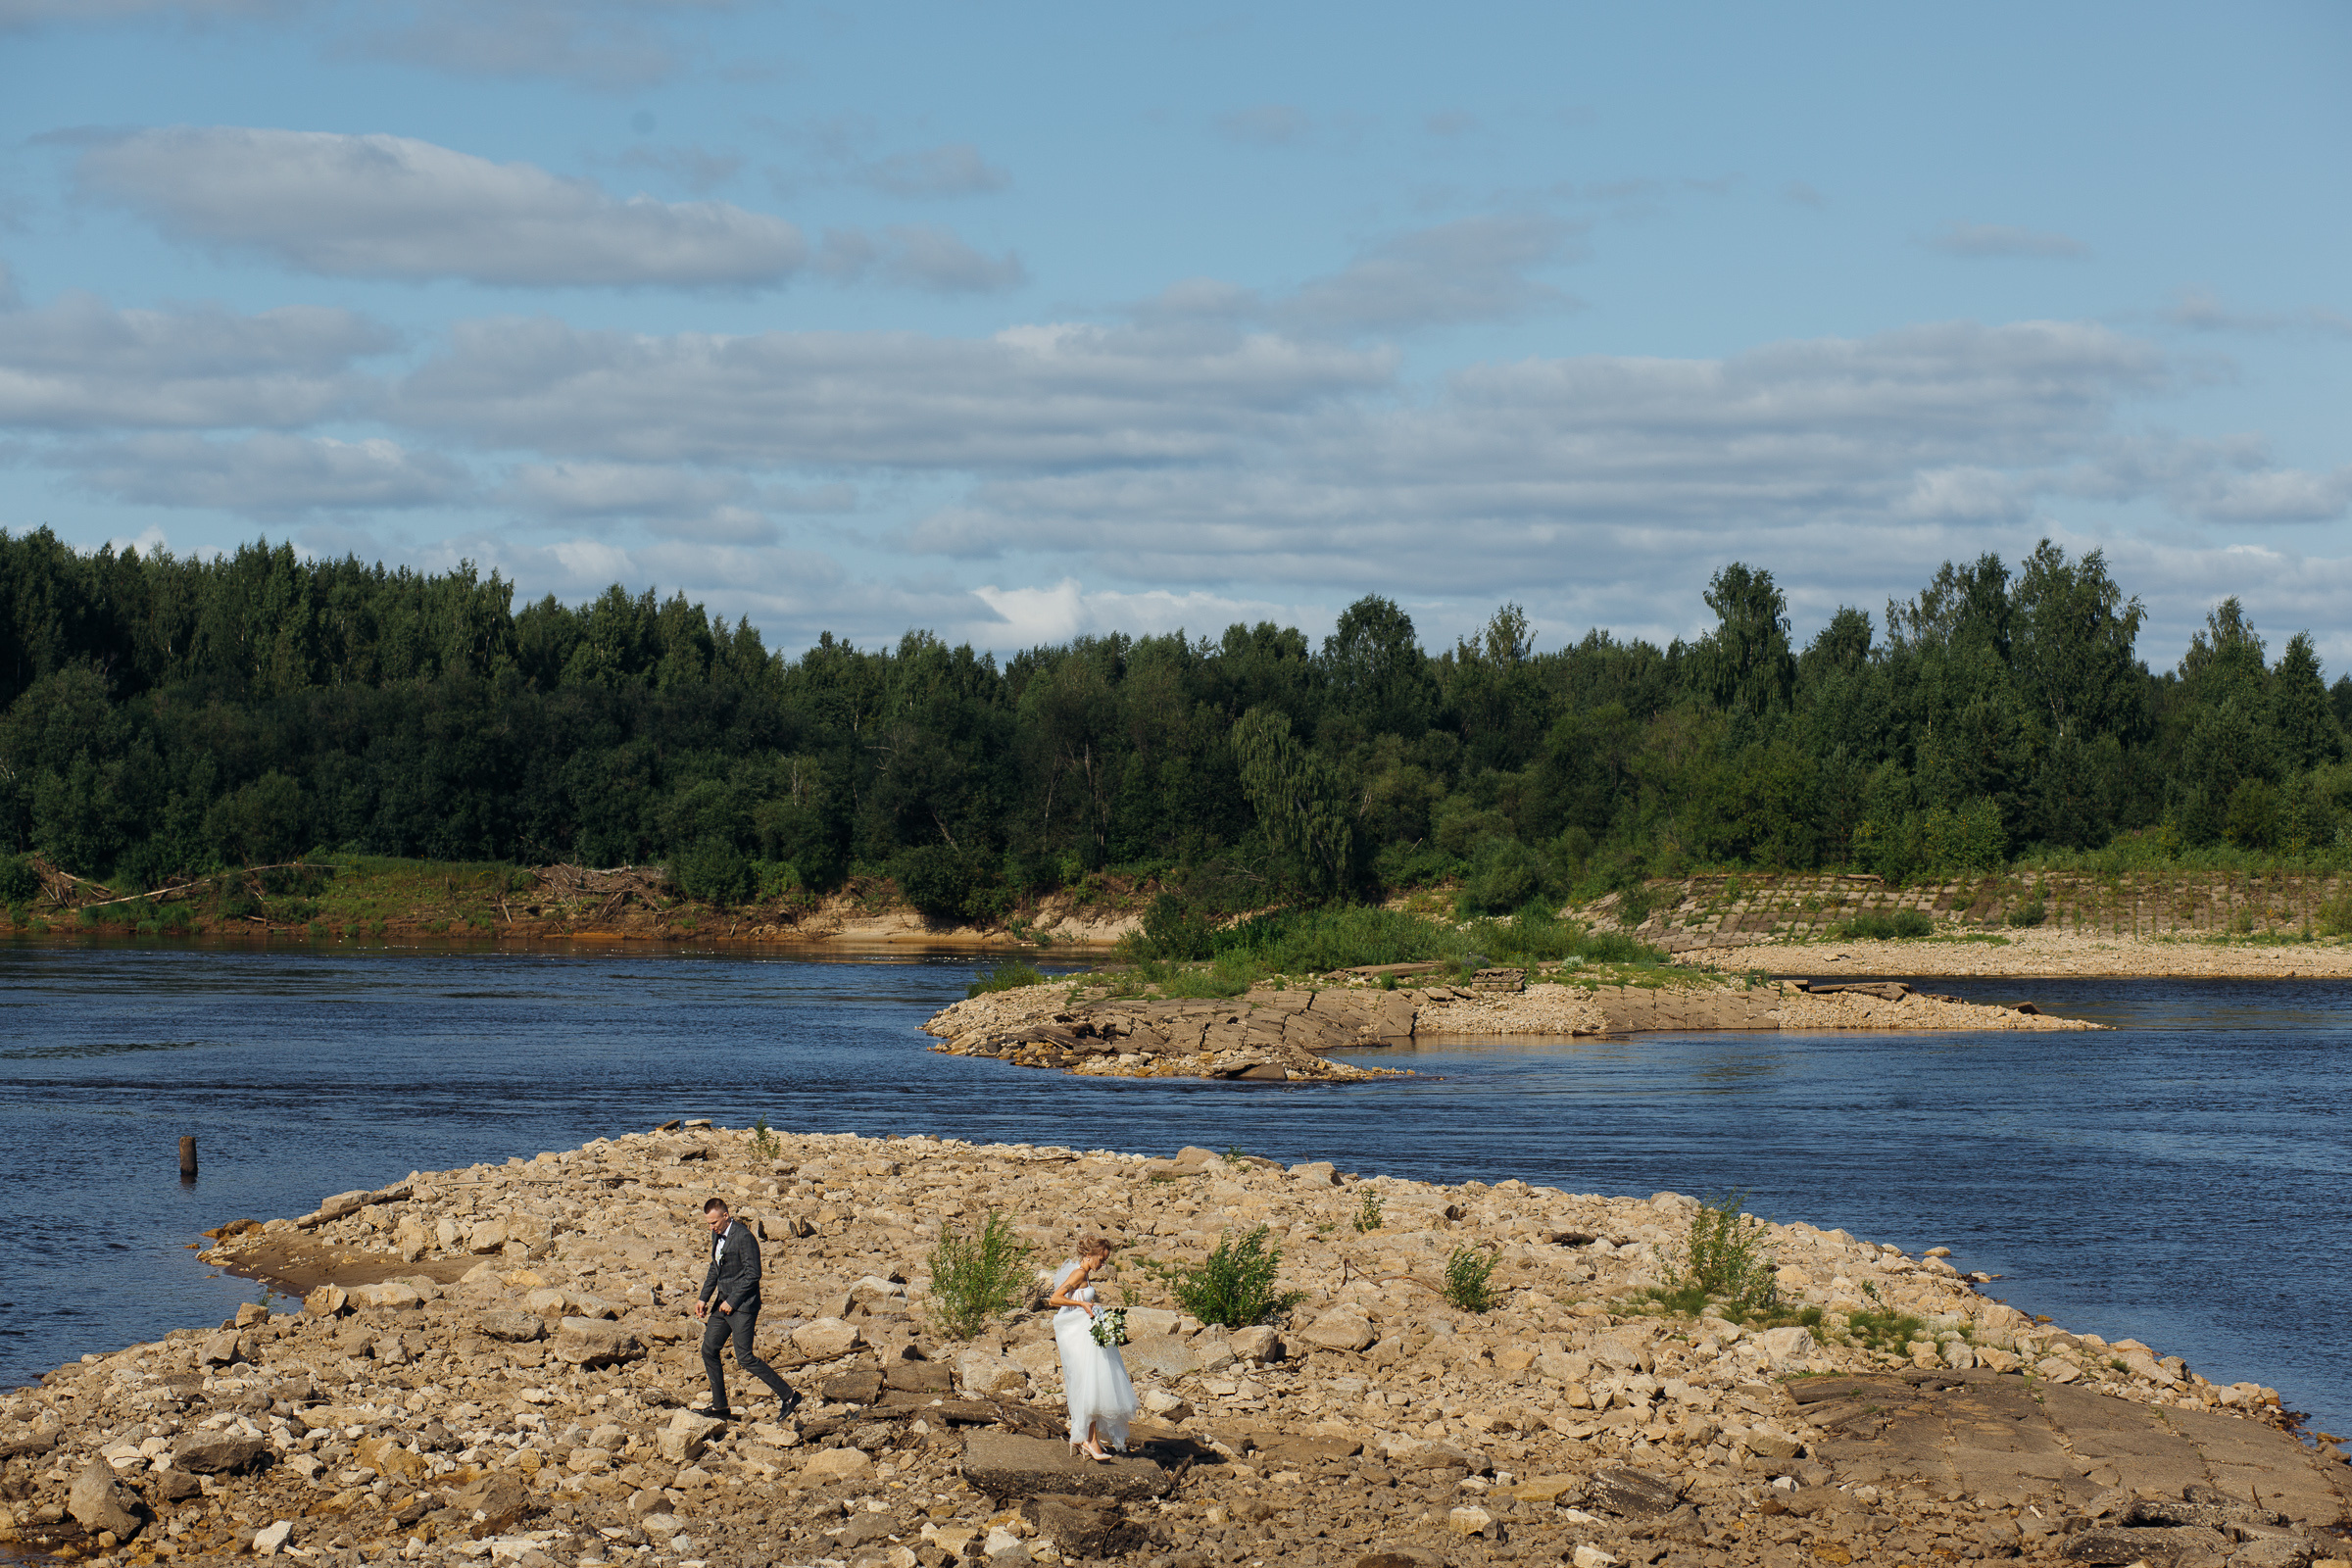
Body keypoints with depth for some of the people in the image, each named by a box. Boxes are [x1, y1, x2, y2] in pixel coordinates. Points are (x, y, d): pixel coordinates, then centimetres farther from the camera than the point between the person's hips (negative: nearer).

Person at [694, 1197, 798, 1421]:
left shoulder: (743, 1237, -20)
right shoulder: (717, 1234, 9)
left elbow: (753, 1274, -21)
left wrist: (732, 1301, -18)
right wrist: (704, 1298, 14)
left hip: (742, 1305, -9)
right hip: (724, 1302, 9)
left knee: (745, 1358, -9)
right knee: (709, 1350, 9)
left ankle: (788, 1396, -1)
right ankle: (720, 1406, 18)